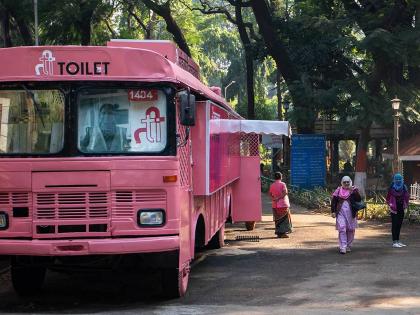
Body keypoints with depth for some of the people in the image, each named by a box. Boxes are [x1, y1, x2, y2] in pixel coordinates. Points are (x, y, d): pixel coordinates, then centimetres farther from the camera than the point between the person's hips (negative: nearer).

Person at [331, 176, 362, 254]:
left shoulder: (354, 190, 3)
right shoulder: (338, 190, 7)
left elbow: (359, 199, -10)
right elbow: (333, 201, 8)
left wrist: (353, 192, -19)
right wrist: (333, 211, 1)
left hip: (350, 213, 0)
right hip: (341, 212, 0)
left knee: (350, 230, 7)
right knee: (342, 229, -10)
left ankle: (348, 246, 22)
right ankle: (343, 247, -12)